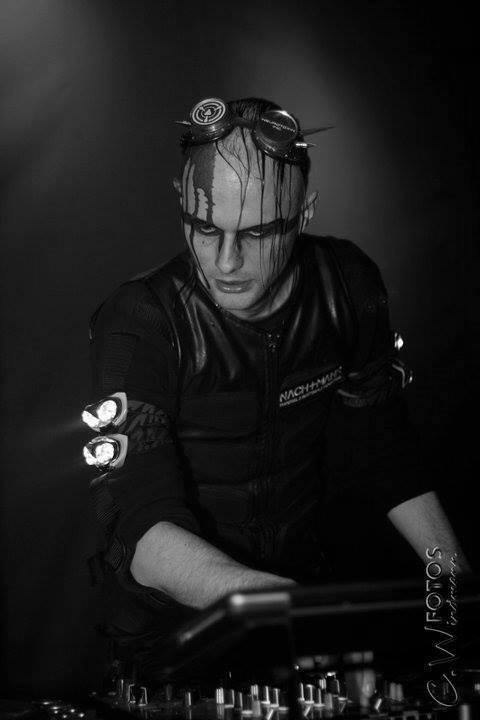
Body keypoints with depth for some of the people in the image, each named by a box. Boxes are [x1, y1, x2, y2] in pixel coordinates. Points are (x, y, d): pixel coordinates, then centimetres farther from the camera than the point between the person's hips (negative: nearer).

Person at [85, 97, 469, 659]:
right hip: (170, 623, -2)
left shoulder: (347, 287, -6)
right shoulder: (136, 323, -20)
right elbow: (140, 531, -30)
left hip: (304, 581, 2)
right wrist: (261, 596, -48)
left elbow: (381, 451, 6)